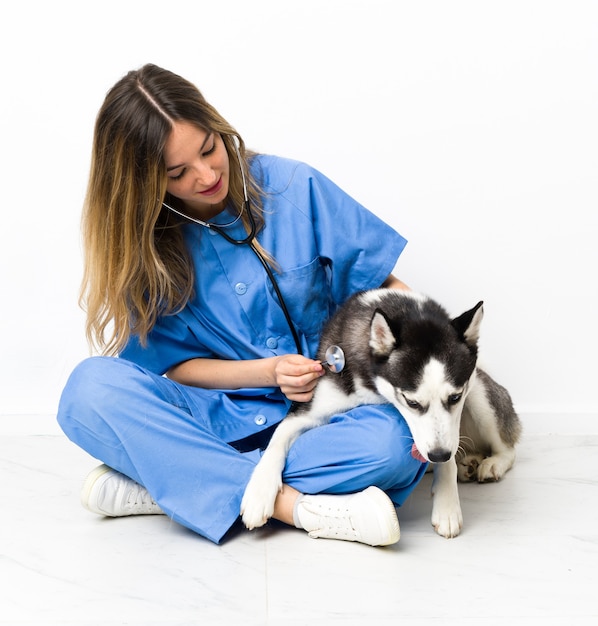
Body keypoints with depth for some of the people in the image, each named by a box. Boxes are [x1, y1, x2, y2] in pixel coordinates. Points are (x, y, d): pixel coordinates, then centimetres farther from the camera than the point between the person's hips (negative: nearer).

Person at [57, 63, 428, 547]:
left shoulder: (294, 187, -6)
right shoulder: (142, 244, -2)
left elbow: (388, 287, -2)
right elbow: (179, 365, 1)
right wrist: (271, 371, -15)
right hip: (219, 417, 1)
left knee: (393, 443, -34)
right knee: (92, 387, -26)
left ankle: (162, 483, -21)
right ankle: (295, 506, -29)